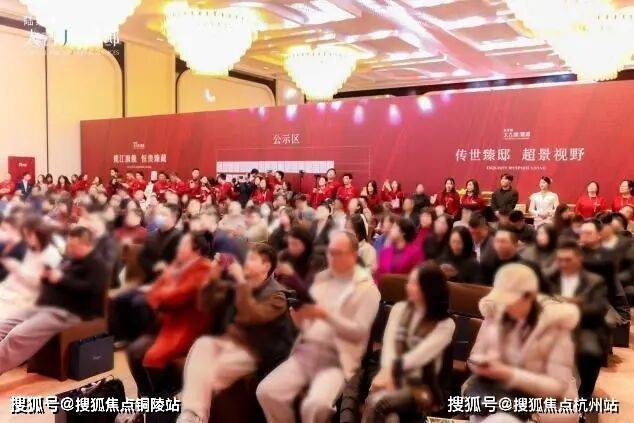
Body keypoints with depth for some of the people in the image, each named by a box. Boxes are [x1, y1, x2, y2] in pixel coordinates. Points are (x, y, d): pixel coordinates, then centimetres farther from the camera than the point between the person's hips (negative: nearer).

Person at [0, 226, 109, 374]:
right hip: (43, 306, 10)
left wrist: (61, 279, -18)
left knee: (17, 335, -27)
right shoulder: (70, 261, 23)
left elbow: (91, 289, -22)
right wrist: (46, 276, 6)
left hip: (65, 312, -10)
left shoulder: (96, 264, -5)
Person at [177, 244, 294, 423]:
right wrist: (213, 277, -3)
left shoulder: (276, 294, -6)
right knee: (202, 344, -27)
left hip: (253, 351, -5)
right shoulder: (238, 285, 12)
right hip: (230, 340, 5)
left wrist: (242, 282, -25)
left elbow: (252, 317, -26)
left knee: (214, 370, -31)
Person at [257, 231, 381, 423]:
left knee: (314, 405, -30)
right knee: (266, 391, -14)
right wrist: (299, 315, -8)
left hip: (336, 360, -5)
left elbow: (359, 332, -10)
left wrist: (326, 315, -20)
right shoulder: (321, 278, 15)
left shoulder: (367, 288, 0)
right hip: (305, 352, 5)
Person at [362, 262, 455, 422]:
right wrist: (387, 373, -18)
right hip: (395, 379, 4)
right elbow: (389, 345, -1)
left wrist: (391, 370, -22)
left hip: (422, 387, -4)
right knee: (373, 401, -31)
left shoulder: (445, 324, -3)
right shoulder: (399, 309, 12)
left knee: (378, 403, -31)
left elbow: (418, 356, -15)